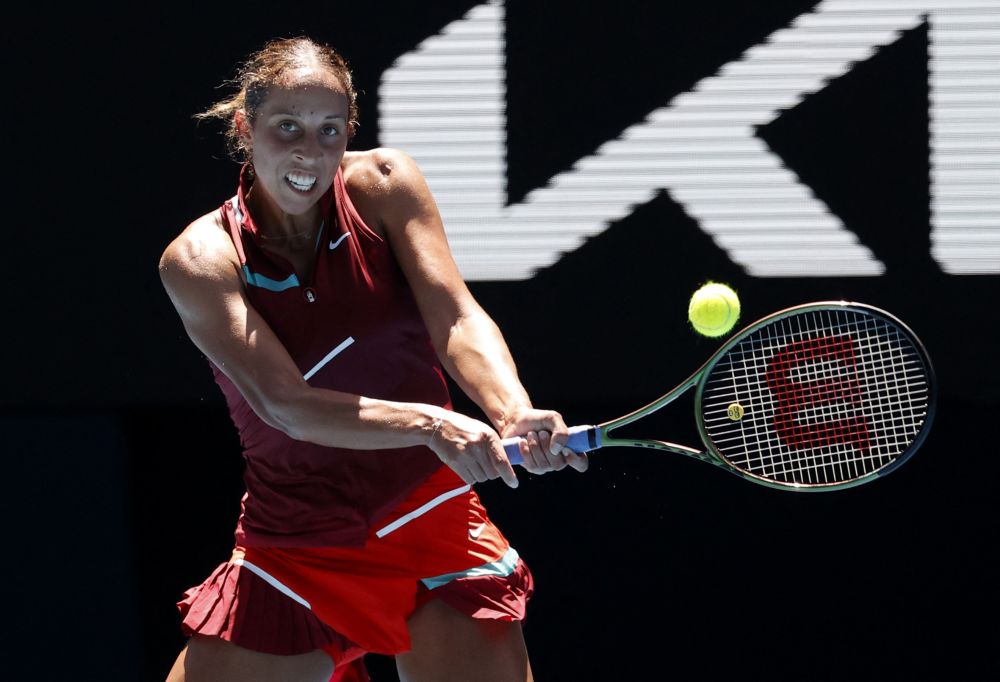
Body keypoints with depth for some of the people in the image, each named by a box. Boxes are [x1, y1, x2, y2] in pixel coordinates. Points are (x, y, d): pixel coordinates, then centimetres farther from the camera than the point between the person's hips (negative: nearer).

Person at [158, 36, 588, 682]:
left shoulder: (383, 185, -1)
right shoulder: (200, 259, -8)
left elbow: (456, 319, -13)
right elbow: (283, 403, -20)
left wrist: (514, 414, -34)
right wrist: (429, 424, -35)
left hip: (429, 525, 0)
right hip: (289, 556, 0)